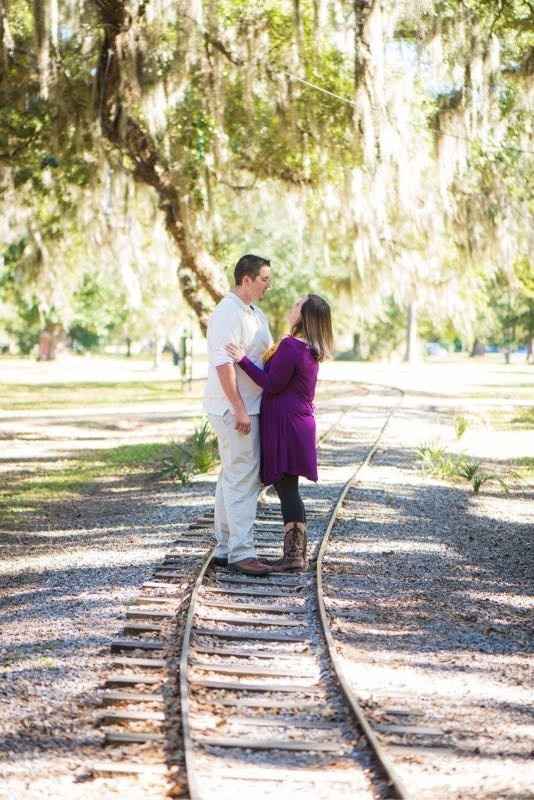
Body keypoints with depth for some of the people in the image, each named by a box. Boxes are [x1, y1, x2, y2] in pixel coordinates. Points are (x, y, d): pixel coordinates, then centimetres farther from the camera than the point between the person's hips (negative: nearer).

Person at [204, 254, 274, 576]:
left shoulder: (255, 314, 17)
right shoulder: (228, 314, -16)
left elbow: (269, 353, 27)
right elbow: (223, 363, -23)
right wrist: (240, 410, -24)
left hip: (247, 407, 11)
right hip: (234, 408, -11)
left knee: (232, 477, 13)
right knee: (243, 479, -11)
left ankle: (225, 548, 19)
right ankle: (242, 552, -10)